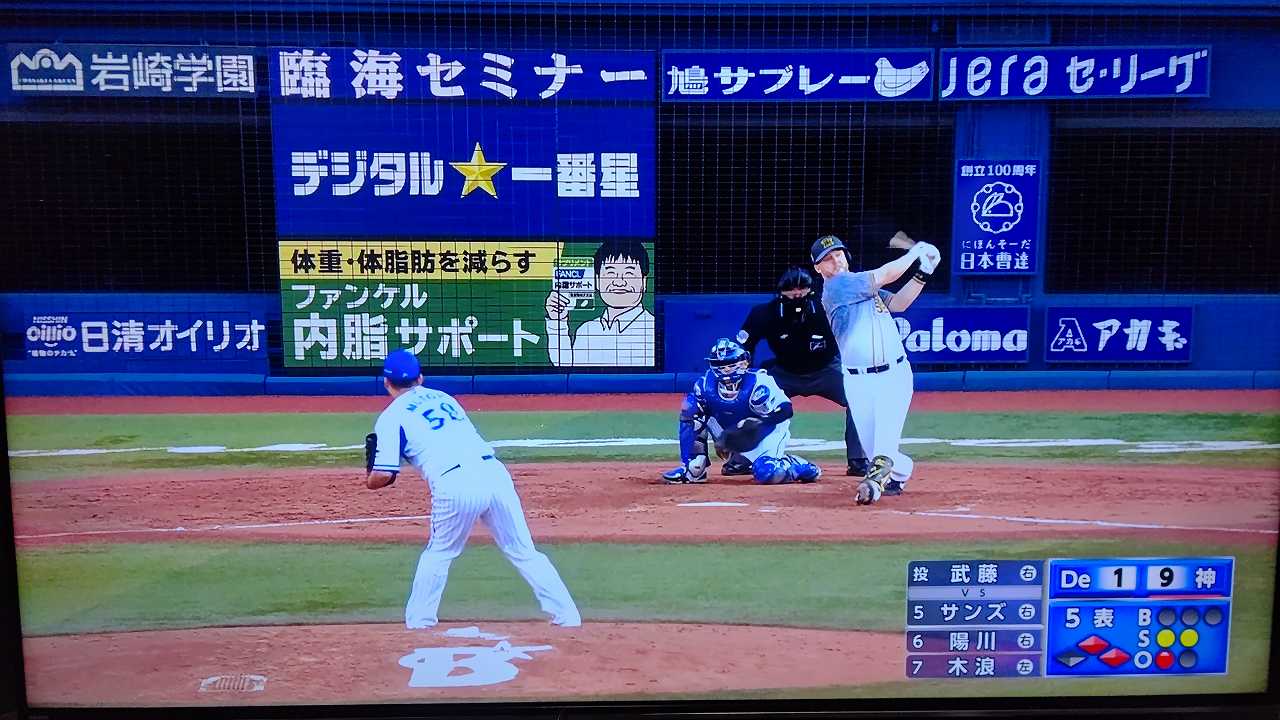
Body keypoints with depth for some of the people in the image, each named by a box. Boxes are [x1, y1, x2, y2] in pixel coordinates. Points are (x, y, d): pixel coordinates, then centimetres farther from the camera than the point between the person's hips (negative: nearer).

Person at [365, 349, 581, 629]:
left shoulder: (391, 416, 11)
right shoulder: (443, 397, 28)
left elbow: (383, 476, 4)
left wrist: (370, 478, 26)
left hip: (454, 486, -4)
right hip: (494, 472, 4)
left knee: (438, 554, 20)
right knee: (524, 552, 12)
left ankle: (418, 622, 25)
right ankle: (567, 615, 9)